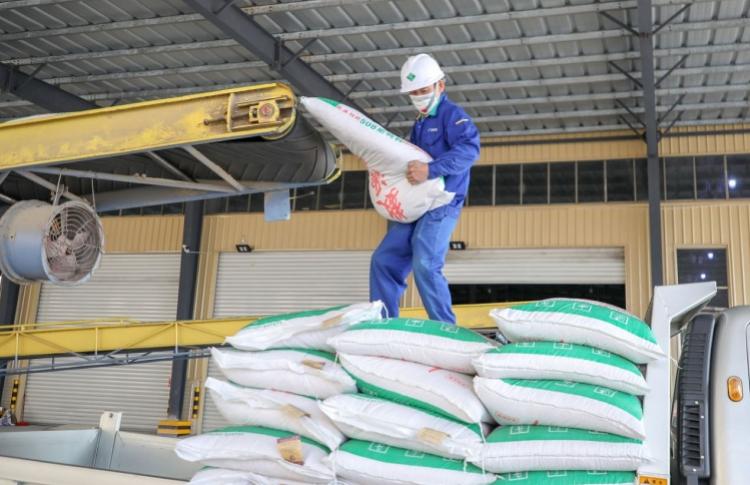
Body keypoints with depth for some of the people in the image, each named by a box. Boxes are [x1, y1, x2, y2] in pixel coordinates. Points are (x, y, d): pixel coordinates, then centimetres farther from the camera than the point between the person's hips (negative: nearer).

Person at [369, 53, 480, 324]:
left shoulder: (452, 114, -6)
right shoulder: (420, 124, 22)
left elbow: (469, 149, -24)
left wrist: (430, 170, -33)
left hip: (441, 204, -9)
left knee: (425, 266, -20)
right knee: (384, 260, 5)